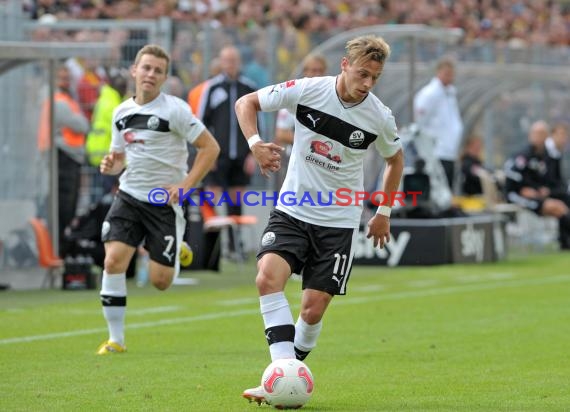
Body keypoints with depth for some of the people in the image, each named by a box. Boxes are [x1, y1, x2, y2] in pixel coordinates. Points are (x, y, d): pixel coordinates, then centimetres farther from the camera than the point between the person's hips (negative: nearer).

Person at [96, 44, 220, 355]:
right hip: (129, 197, 4)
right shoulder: (122, 112, 7)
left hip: (164, 202, -4)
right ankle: (115, 338, -7)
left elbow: (210, 147, -9)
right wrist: (111, 165, -5)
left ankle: (176, 254, 34)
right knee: (113, 259, -18)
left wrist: (185, 185, -16)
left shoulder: (174, 110, -10)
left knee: (160, 281, -4)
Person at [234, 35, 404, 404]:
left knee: (313, 309, -5)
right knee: (268, 276, -25)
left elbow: (395, 159, 13)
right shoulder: (307, 91, -12)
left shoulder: (380, 118, -9)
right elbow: (247, 103, 1)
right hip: (292, 211, 0)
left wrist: (384, 213, 13)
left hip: (339, 222, 0)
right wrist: (255, 143, -16)